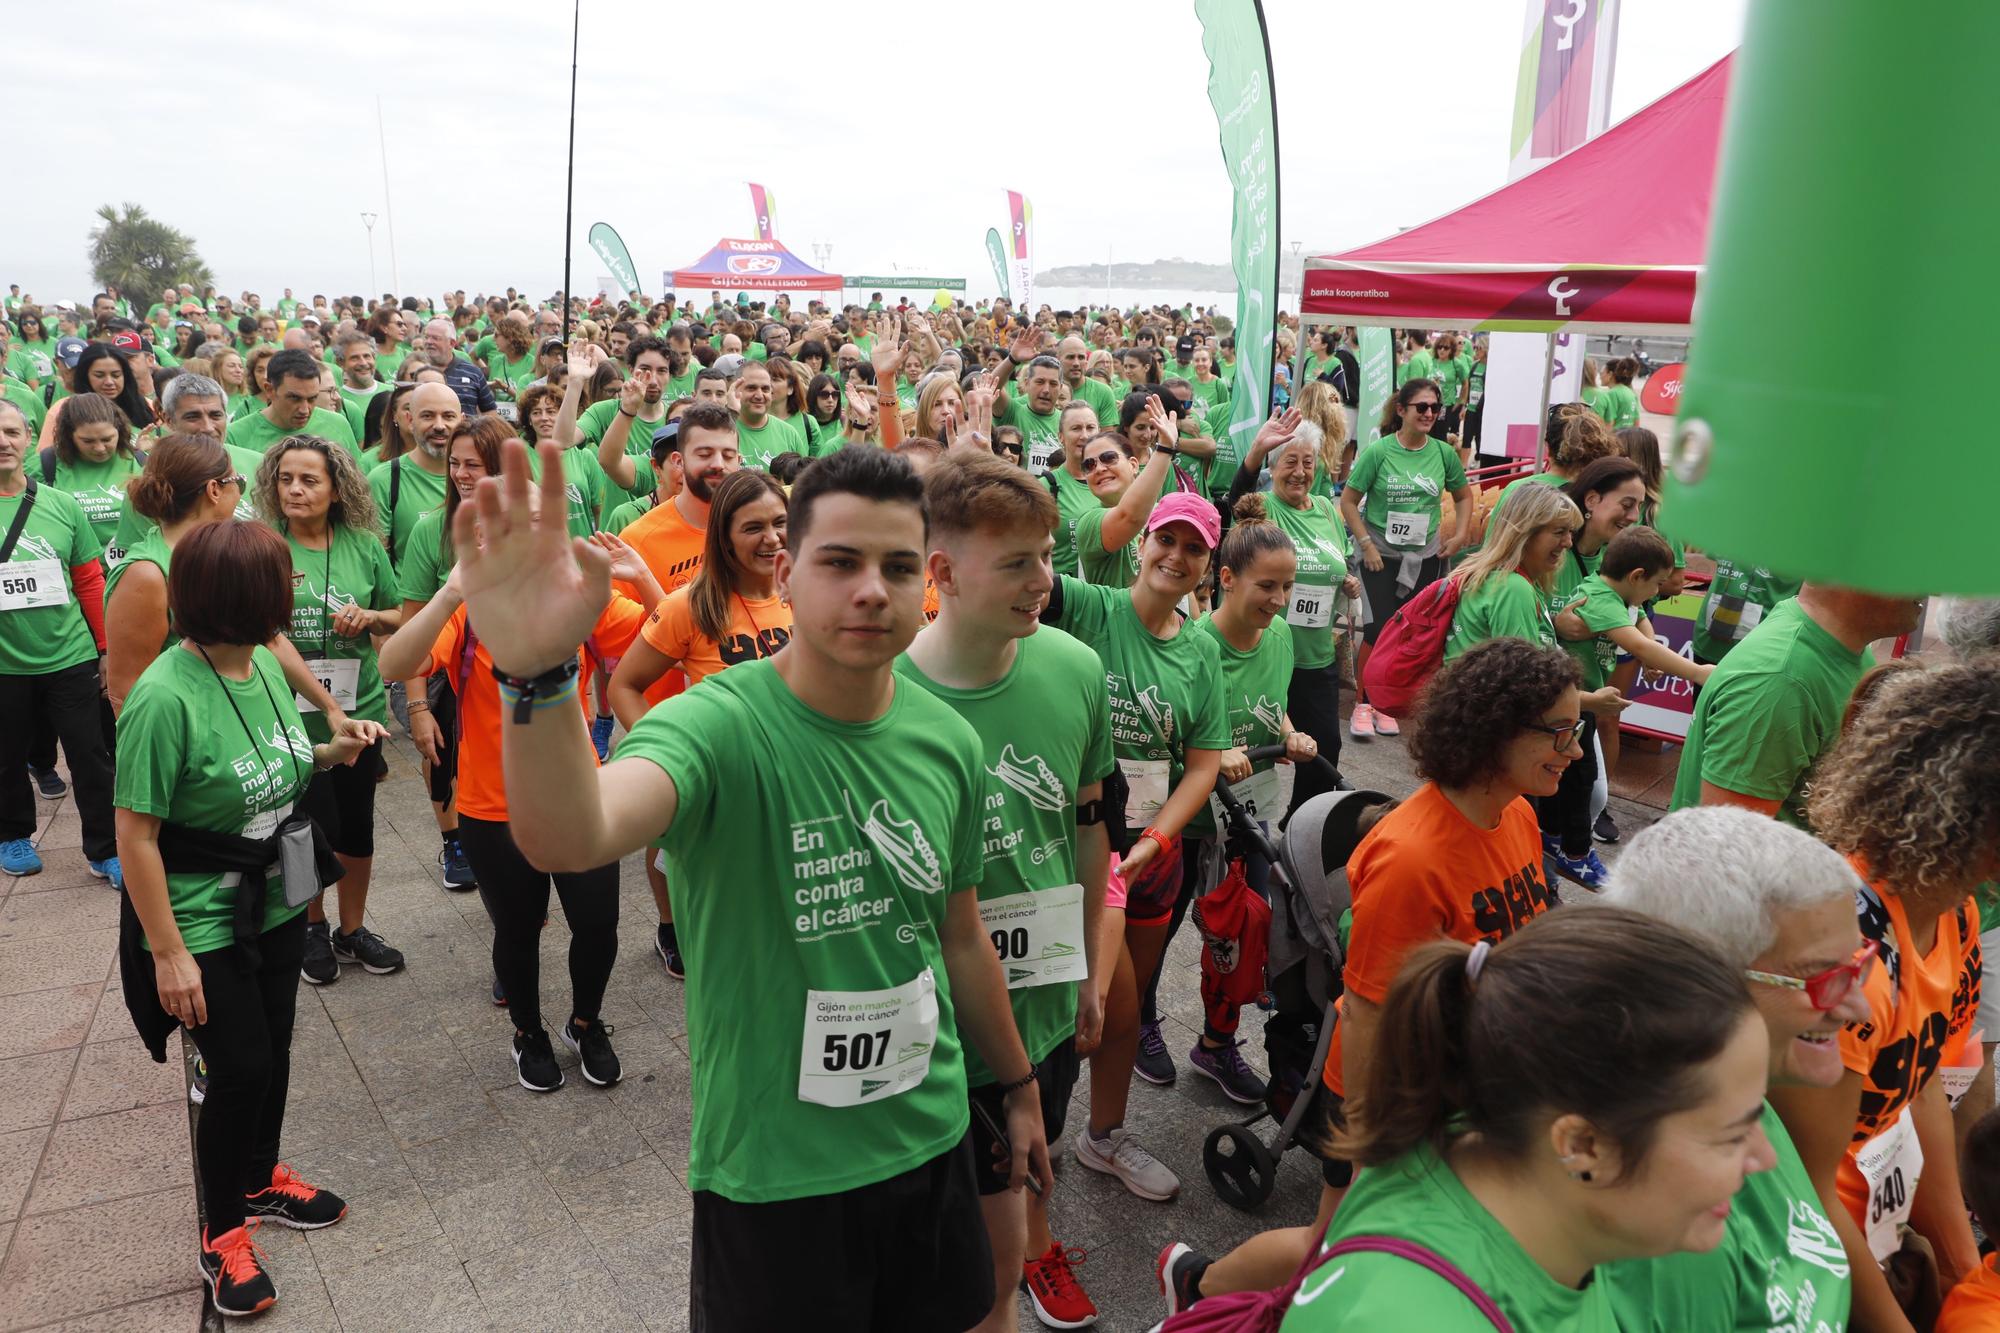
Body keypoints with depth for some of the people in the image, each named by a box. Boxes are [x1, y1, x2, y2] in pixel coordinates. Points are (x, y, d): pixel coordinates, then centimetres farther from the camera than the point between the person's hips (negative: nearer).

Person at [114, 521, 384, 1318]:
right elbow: (135, 837, -21)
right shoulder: (166, 697, -26)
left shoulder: (266, 663, -4)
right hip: (204, 923, -7)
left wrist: (330, 753, -5)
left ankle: (260, 1179, 42)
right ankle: (222, 1232, 24)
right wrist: (169, 954, -18)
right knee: (239, 1068, 1)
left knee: (273, 1051, 18)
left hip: (277, 905, 7)